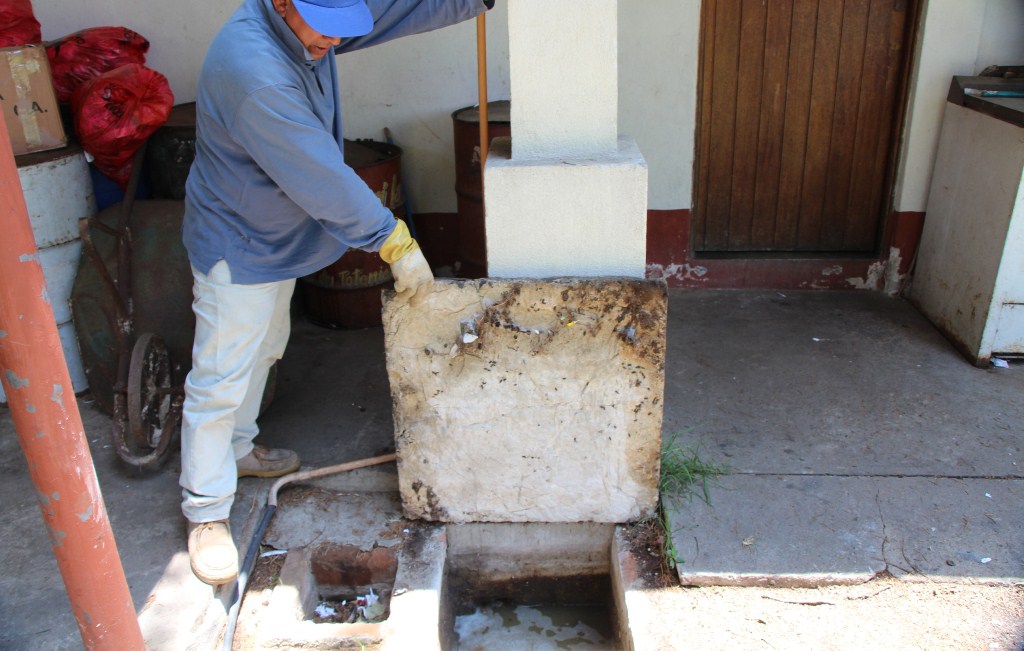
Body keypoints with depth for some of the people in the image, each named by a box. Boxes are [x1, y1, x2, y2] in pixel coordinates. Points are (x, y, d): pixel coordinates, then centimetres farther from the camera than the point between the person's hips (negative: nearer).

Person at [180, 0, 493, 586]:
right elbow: (321, 178, -32)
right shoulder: (253, 70, -34)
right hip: (236, 249, -9)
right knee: (221, 379, 1)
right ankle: (206, 513, 16)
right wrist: (396, 242, -26)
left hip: (278, 238, 9)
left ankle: (237, 449, 47)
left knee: (263, 351, 24)